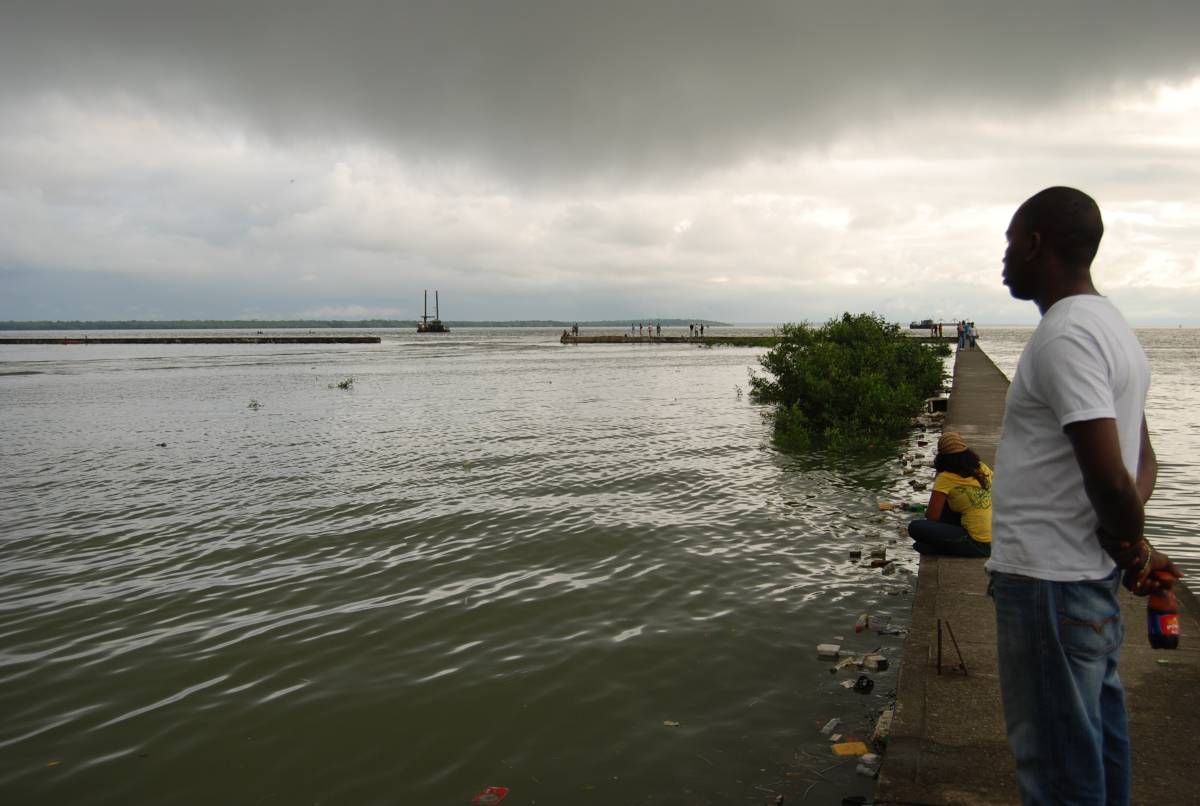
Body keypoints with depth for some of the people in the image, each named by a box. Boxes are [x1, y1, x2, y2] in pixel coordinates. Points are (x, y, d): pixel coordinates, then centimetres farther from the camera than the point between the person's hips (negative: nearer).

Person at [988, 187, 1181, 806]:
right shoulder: (1111, 326, 13)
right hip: (1091, 576, 10)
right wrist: (1130, 545, 3)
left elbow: (1109, 476, -25)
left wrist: (1129, 546, -7)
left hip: (1048, 580, -10)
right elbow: (1140, 463, 16)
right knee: (1095, 738, 21)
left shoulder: (1065, 335, -19)